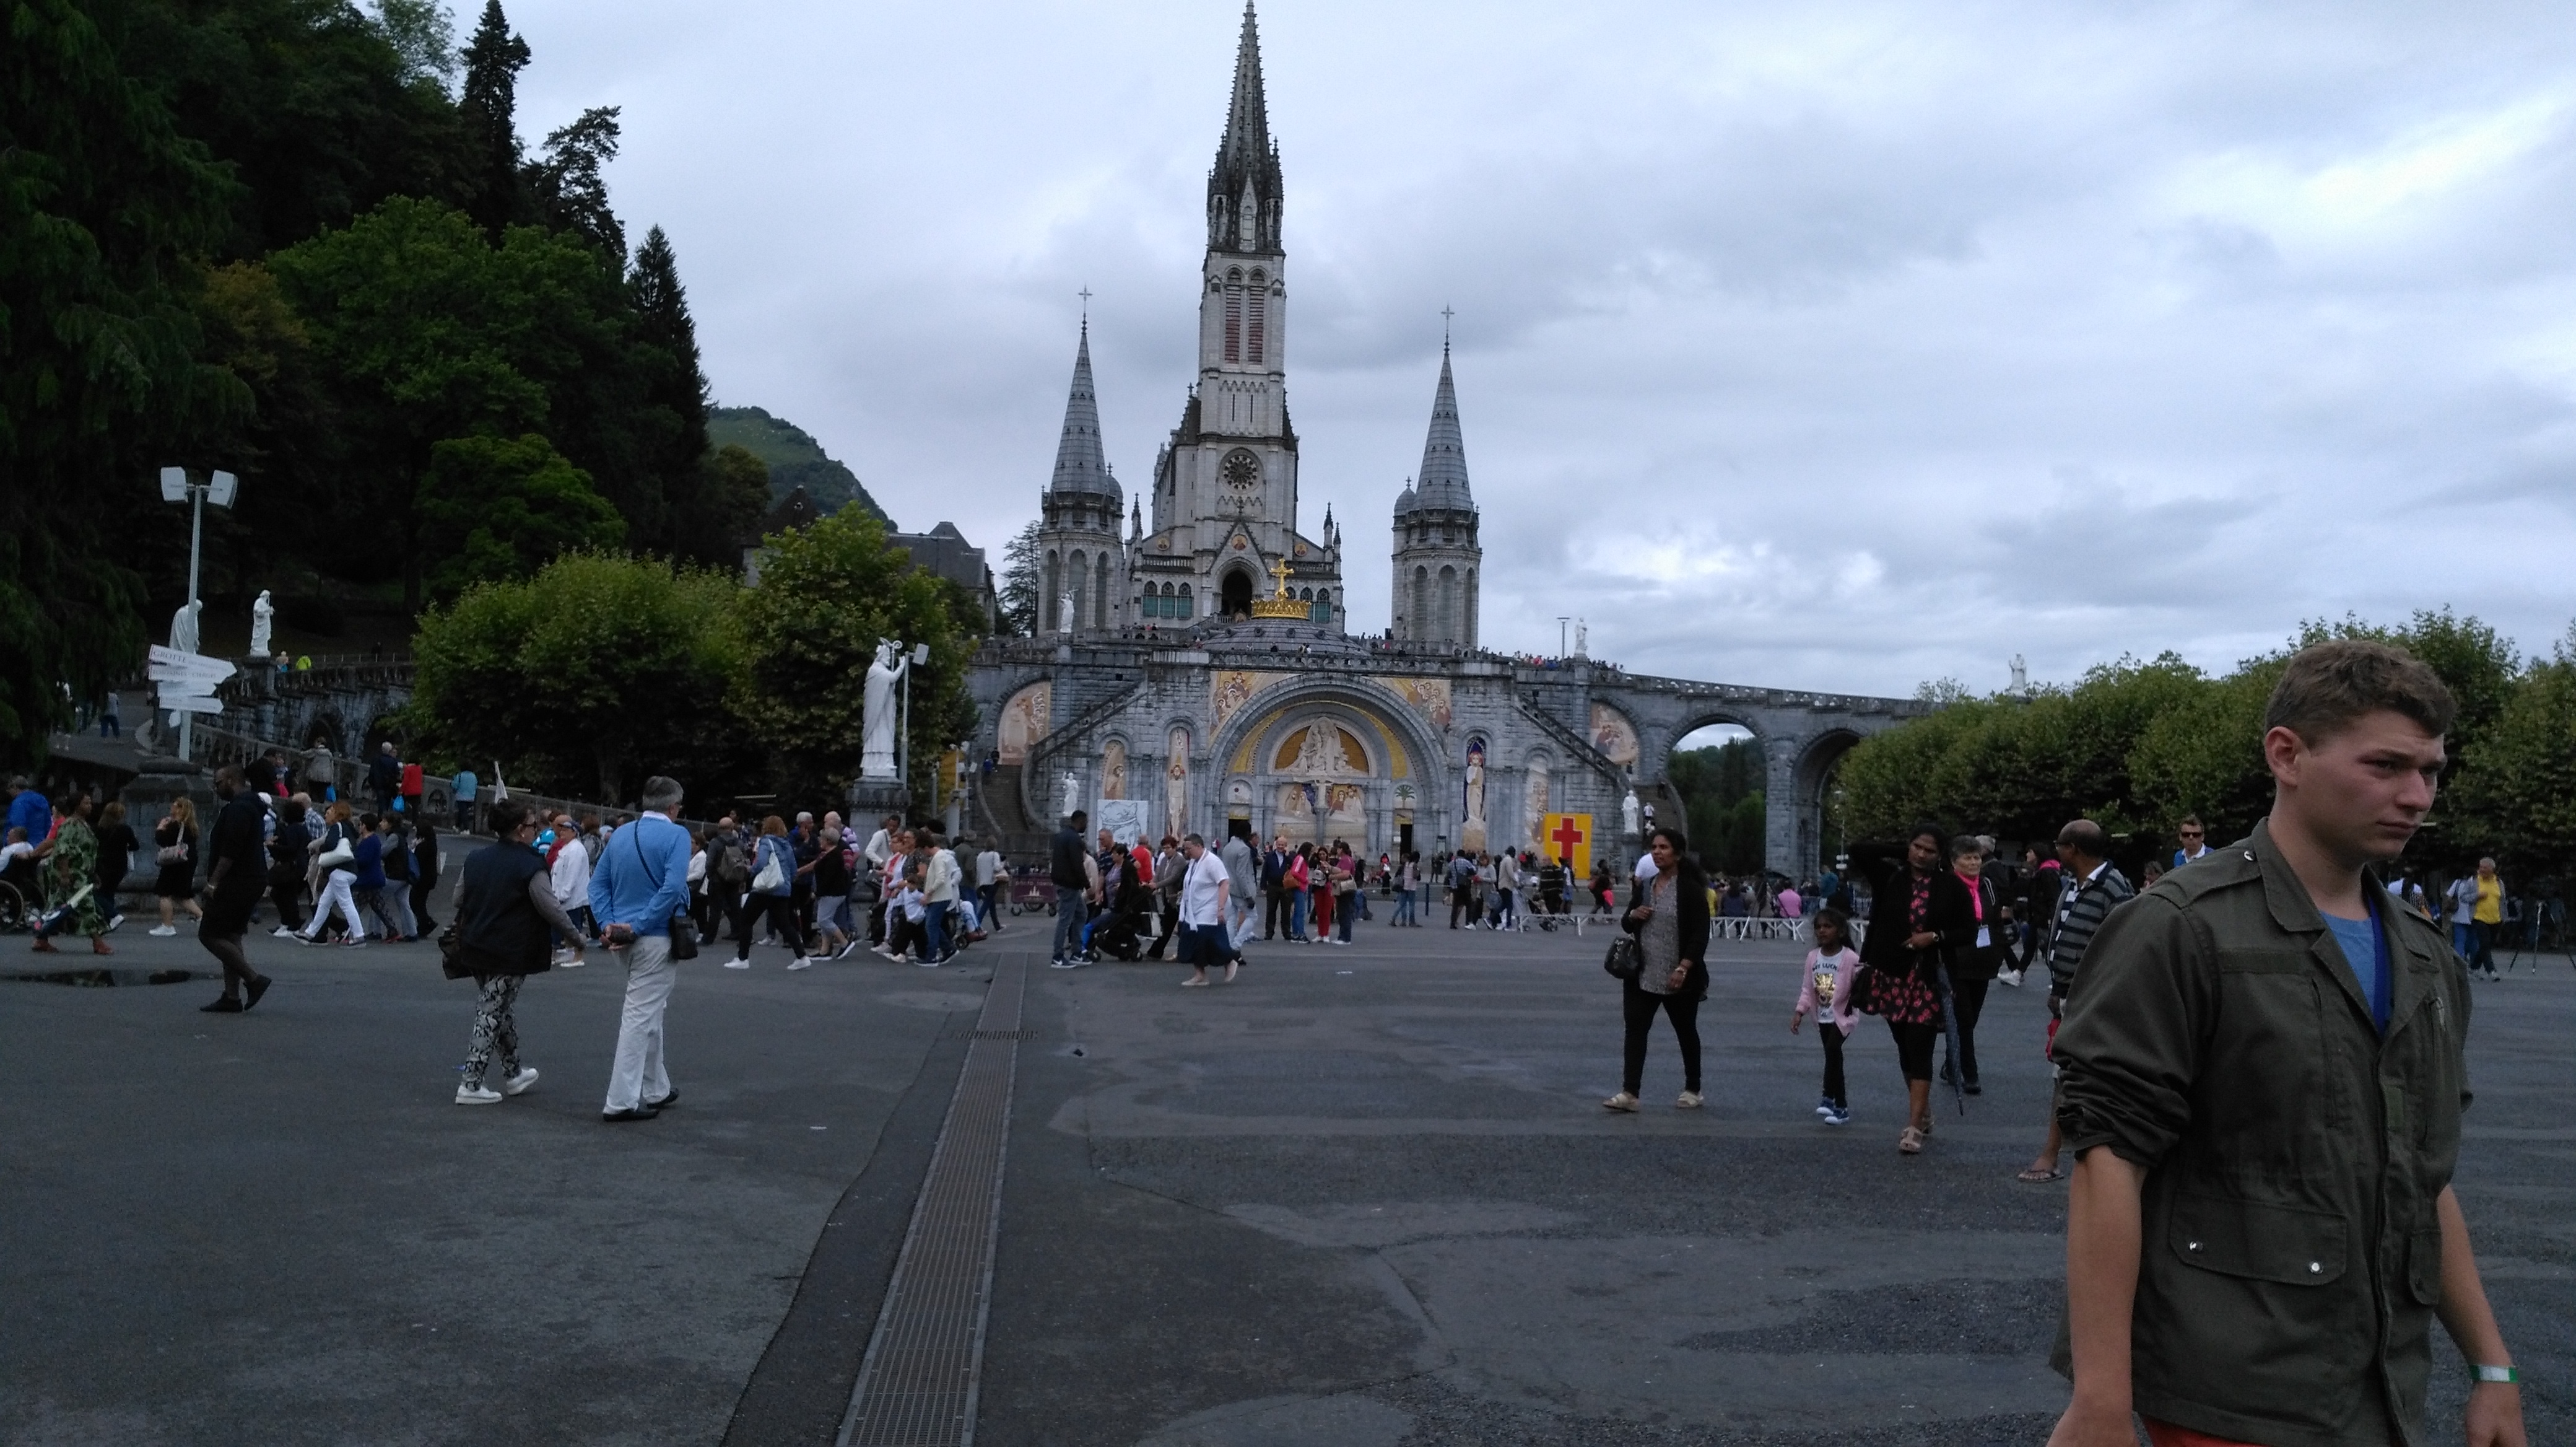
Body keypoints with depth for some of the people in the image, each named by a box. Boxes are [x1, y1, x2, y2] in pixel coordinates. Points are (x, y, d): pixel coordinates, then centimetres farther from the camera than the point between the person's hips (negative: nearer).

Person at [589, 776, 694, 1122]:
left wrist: (608, 923, -2)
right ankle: (620, 1101, -3)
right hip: (657, 937, -7)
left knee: (649, 1014, 20)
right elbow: (673, 888, -23)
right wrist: (639, 925, -18)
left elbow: (598, 883, 7)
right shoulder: (676, 835, -11)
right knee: (641, 1016, -4)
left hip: (626, 937, 7)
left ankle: (656, 1090, 30)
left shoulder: (621, 835, 9)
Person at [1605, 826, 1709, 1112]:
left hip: (1678, 978, -5)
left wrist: (1683, 969, -21)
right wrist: (1633, 915, -5)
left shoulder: (1690, 890, -9)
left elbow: (1700, 935, -13)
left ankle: (1692, 1090, 28)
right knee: (1635, 1029, -6)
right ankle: (1629, 1093, -9)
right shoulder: (1644, 886, 9)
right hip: (1643, 975, 5)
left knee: (1686, 1032, 12)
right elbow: (1627, 925, 19)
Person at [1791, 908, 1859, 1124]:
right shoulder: (1813, 956, 1)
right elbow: (1807, 988, 5)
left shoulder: (1851, 958, -15)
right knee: (1833, 1057, 14)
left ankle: (1829, 1097, -13)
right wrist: (1800, 1012, -3)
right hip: (1823, 1017, 6)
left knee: (1832, 1050, -22)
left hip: (1843, 1015, -6)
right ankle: (1841, 1106, 26)